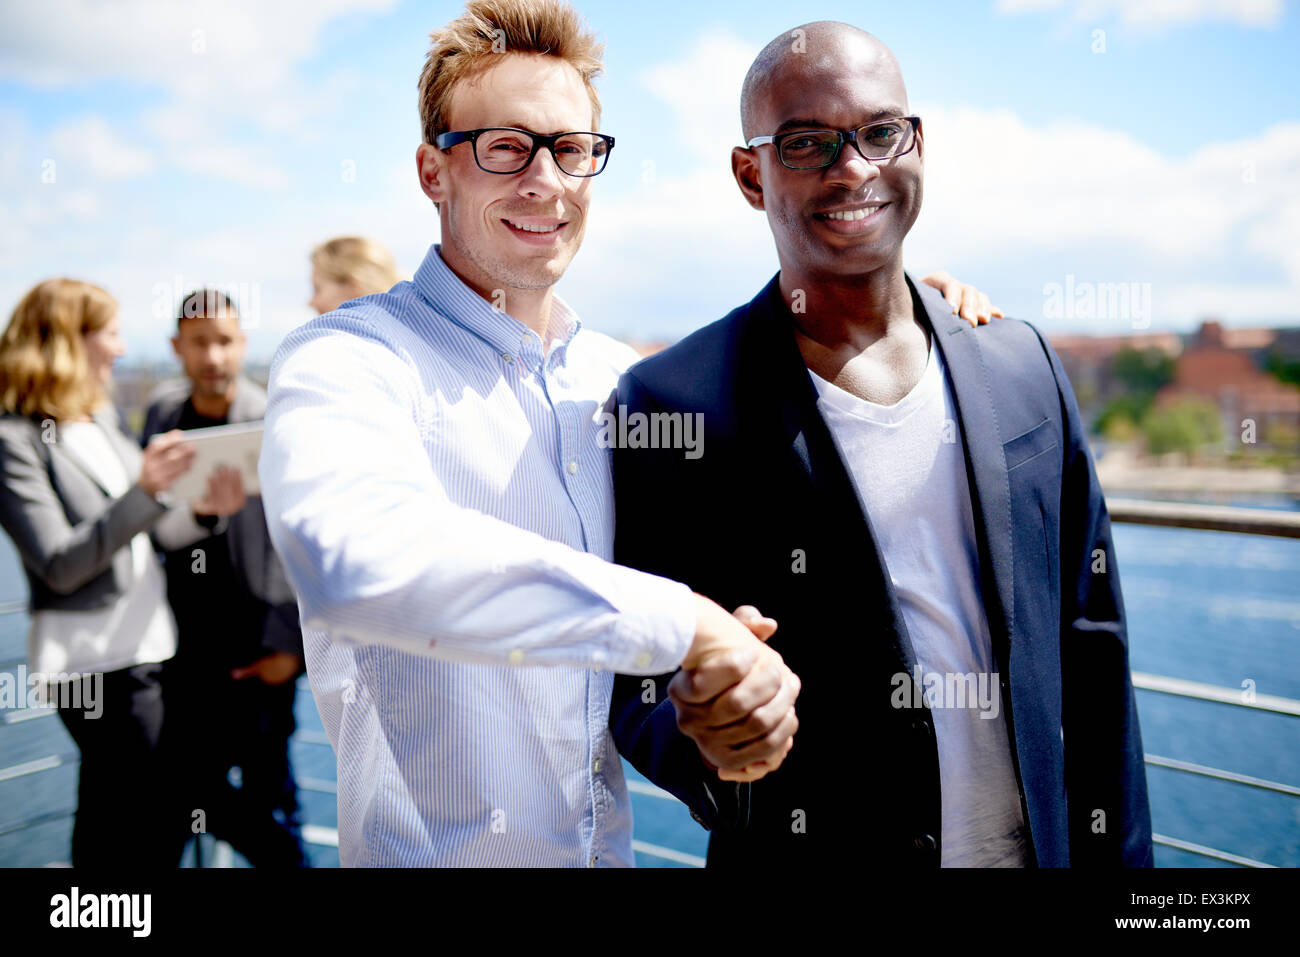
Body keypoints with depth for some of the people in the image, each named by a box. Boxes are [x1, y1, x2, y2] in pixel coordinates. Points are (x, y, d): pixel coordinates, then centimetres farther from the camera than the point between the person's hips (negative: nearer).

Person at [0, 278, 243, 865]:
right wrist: (144, 492, -26)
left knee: (107, 824, 18)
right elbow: (60, 566, -18)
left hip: (144, 643, 8)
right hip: (91, 657, -8)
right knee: (142, 833, -3)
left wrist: (201, 510, -7)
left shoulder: (103, 418, 12)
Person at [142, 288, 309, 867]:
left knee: (266, 792, 4)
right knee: (183, 779, 13)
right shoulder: (162, 411, 3)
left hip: (253, 650, -5)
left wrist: (289, 643, -12)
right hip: (181, 643, 6)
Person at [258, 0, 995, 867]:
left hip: (611, 845, 6)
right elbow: (354, 557, -38)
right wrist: (679, 618, -34)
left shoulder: (621, 380, 3)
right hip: (432, 850, -5)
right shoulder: (345, 361, -17)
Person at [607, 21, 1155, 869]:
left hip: (1037, 843, 4)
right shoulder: (675, 405, -15)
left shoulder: (1022, 365, -2)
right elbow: (638, 688, -11)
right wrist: (701, 735, -32)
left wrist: (1119, 853, 3)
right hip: (808, 850, -3)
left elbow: (1089, 644, 3)